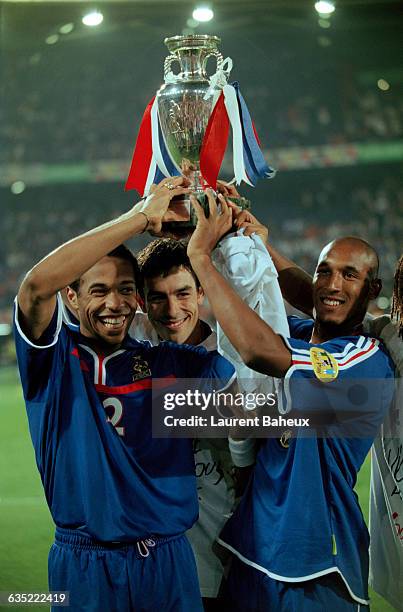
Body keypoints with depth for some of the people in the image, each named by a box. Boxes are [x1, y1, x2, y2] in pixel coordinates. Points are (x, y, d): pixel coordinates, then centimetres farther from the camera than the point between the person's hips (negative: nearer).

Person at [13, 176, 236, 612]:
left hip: (168, 560, 3)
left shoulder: (169, 361, 7)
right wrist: (142, 217, -20)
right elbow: (38, 284, -22)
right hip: (84, 565, -3)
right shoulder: (54, 355, -2)